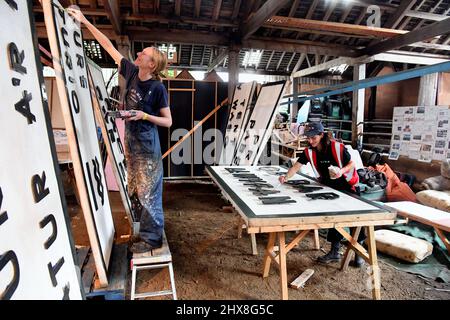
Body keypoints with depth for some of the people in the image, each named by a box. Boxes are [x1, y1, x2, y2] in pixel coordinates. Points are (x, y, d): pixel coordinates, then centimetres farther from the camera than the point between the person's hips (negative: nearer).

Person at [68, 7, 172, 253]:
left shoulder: (157, 88, -13)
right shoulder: (131, 72, 4)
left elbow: (168, 121, -9)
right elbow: (109, 46, 14)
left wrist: (144, 116, -21)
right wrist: (85, 22, 17)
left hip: (147, 147, -7)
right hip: (130, 143, 7)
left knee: (148, 193, -1)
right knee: (135, 192, 15)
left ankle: (152, 238, 13)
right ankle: (145, 232, 31)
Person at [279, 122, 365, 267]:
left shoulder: (337, 147, -24)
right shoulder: (309, 151, -12)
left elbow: (352, 164, -14)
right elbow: (297, 165, -15)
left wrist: (342, 171, -34)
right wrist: (286, 177, -32)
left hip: (348, 186, -4)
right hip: (330, 188, 4)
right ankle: (335, 252, 21)